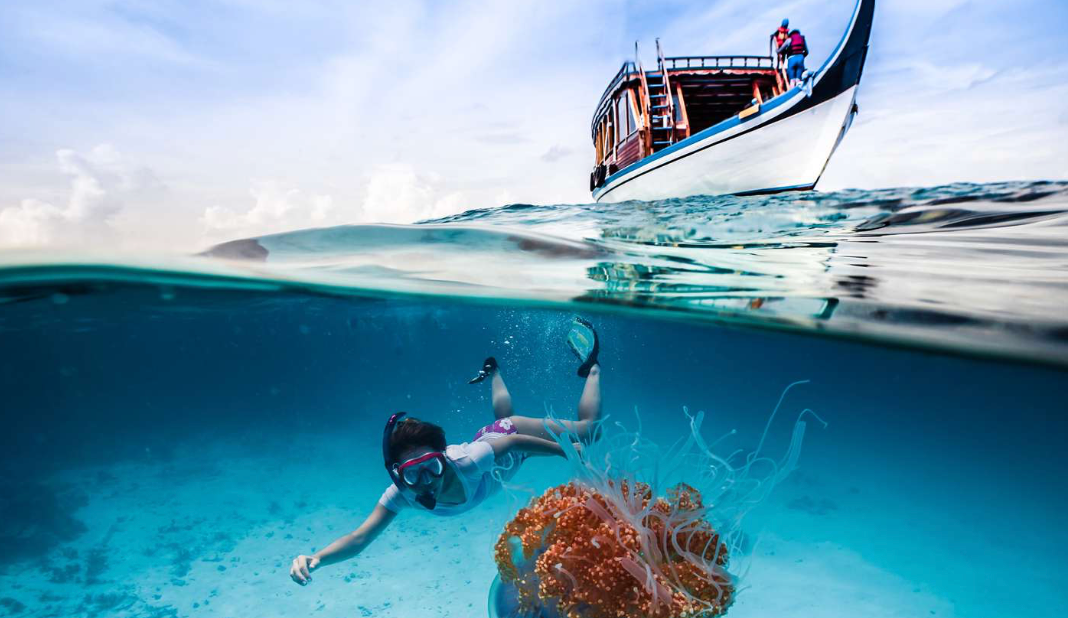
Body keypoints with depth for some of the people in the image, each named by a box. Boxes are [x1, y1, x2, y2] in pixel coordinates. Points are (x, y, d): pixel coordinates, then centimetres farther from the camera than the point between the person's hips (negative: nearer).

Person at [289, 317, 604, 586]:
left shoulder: (465, 463, -46)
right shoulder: (400, 495, -33)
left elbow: (513, 441, -32)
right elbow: (359, 538, -37)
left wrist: (566, 451, -22)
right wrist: (315, 558, -57)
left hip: (514, 438, -4)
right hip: (486, 438, 4)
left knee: (587, 430, 17)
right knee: (502, 419, 40)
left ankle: (591, 368, 37)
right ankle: (493, 372, 63)